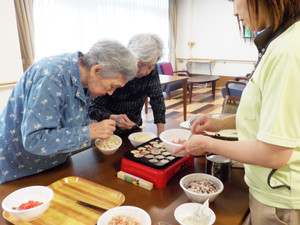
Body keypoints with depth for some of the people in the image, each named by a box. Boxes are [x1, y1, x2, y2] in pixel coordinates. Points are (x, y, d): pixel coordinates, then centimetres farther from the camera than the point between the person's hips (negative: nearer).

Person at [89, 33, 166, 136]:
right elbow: (93, 108, -21)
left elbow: (157, 98, -6)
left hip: (135, 129, 4)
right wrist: (113, 118, -41)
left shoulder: (152, 70, -11)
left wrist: (161, 131, -15)